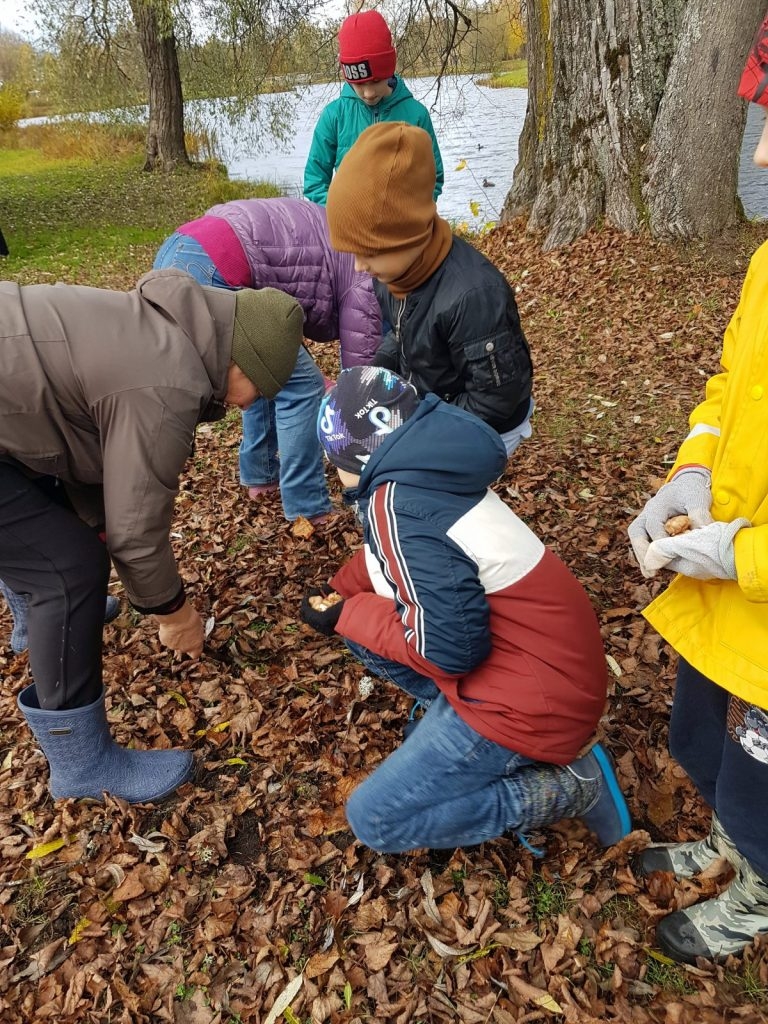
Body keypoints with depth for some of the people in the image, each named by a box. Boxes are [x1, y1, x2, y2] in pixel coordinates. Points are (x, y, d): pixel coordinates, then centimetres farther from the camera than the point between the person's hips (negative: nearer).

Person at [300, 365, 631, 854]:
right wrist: (340, 589, 5)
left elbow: (451, 647, -25)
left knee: (374, 819, 0)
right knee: (364, 631, 13)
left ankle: (568, 785, 2)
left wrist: (348, 614, -12)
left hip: (534, 700, -9)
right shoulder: (428, 469, 2)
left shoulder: (399, 503, -25)